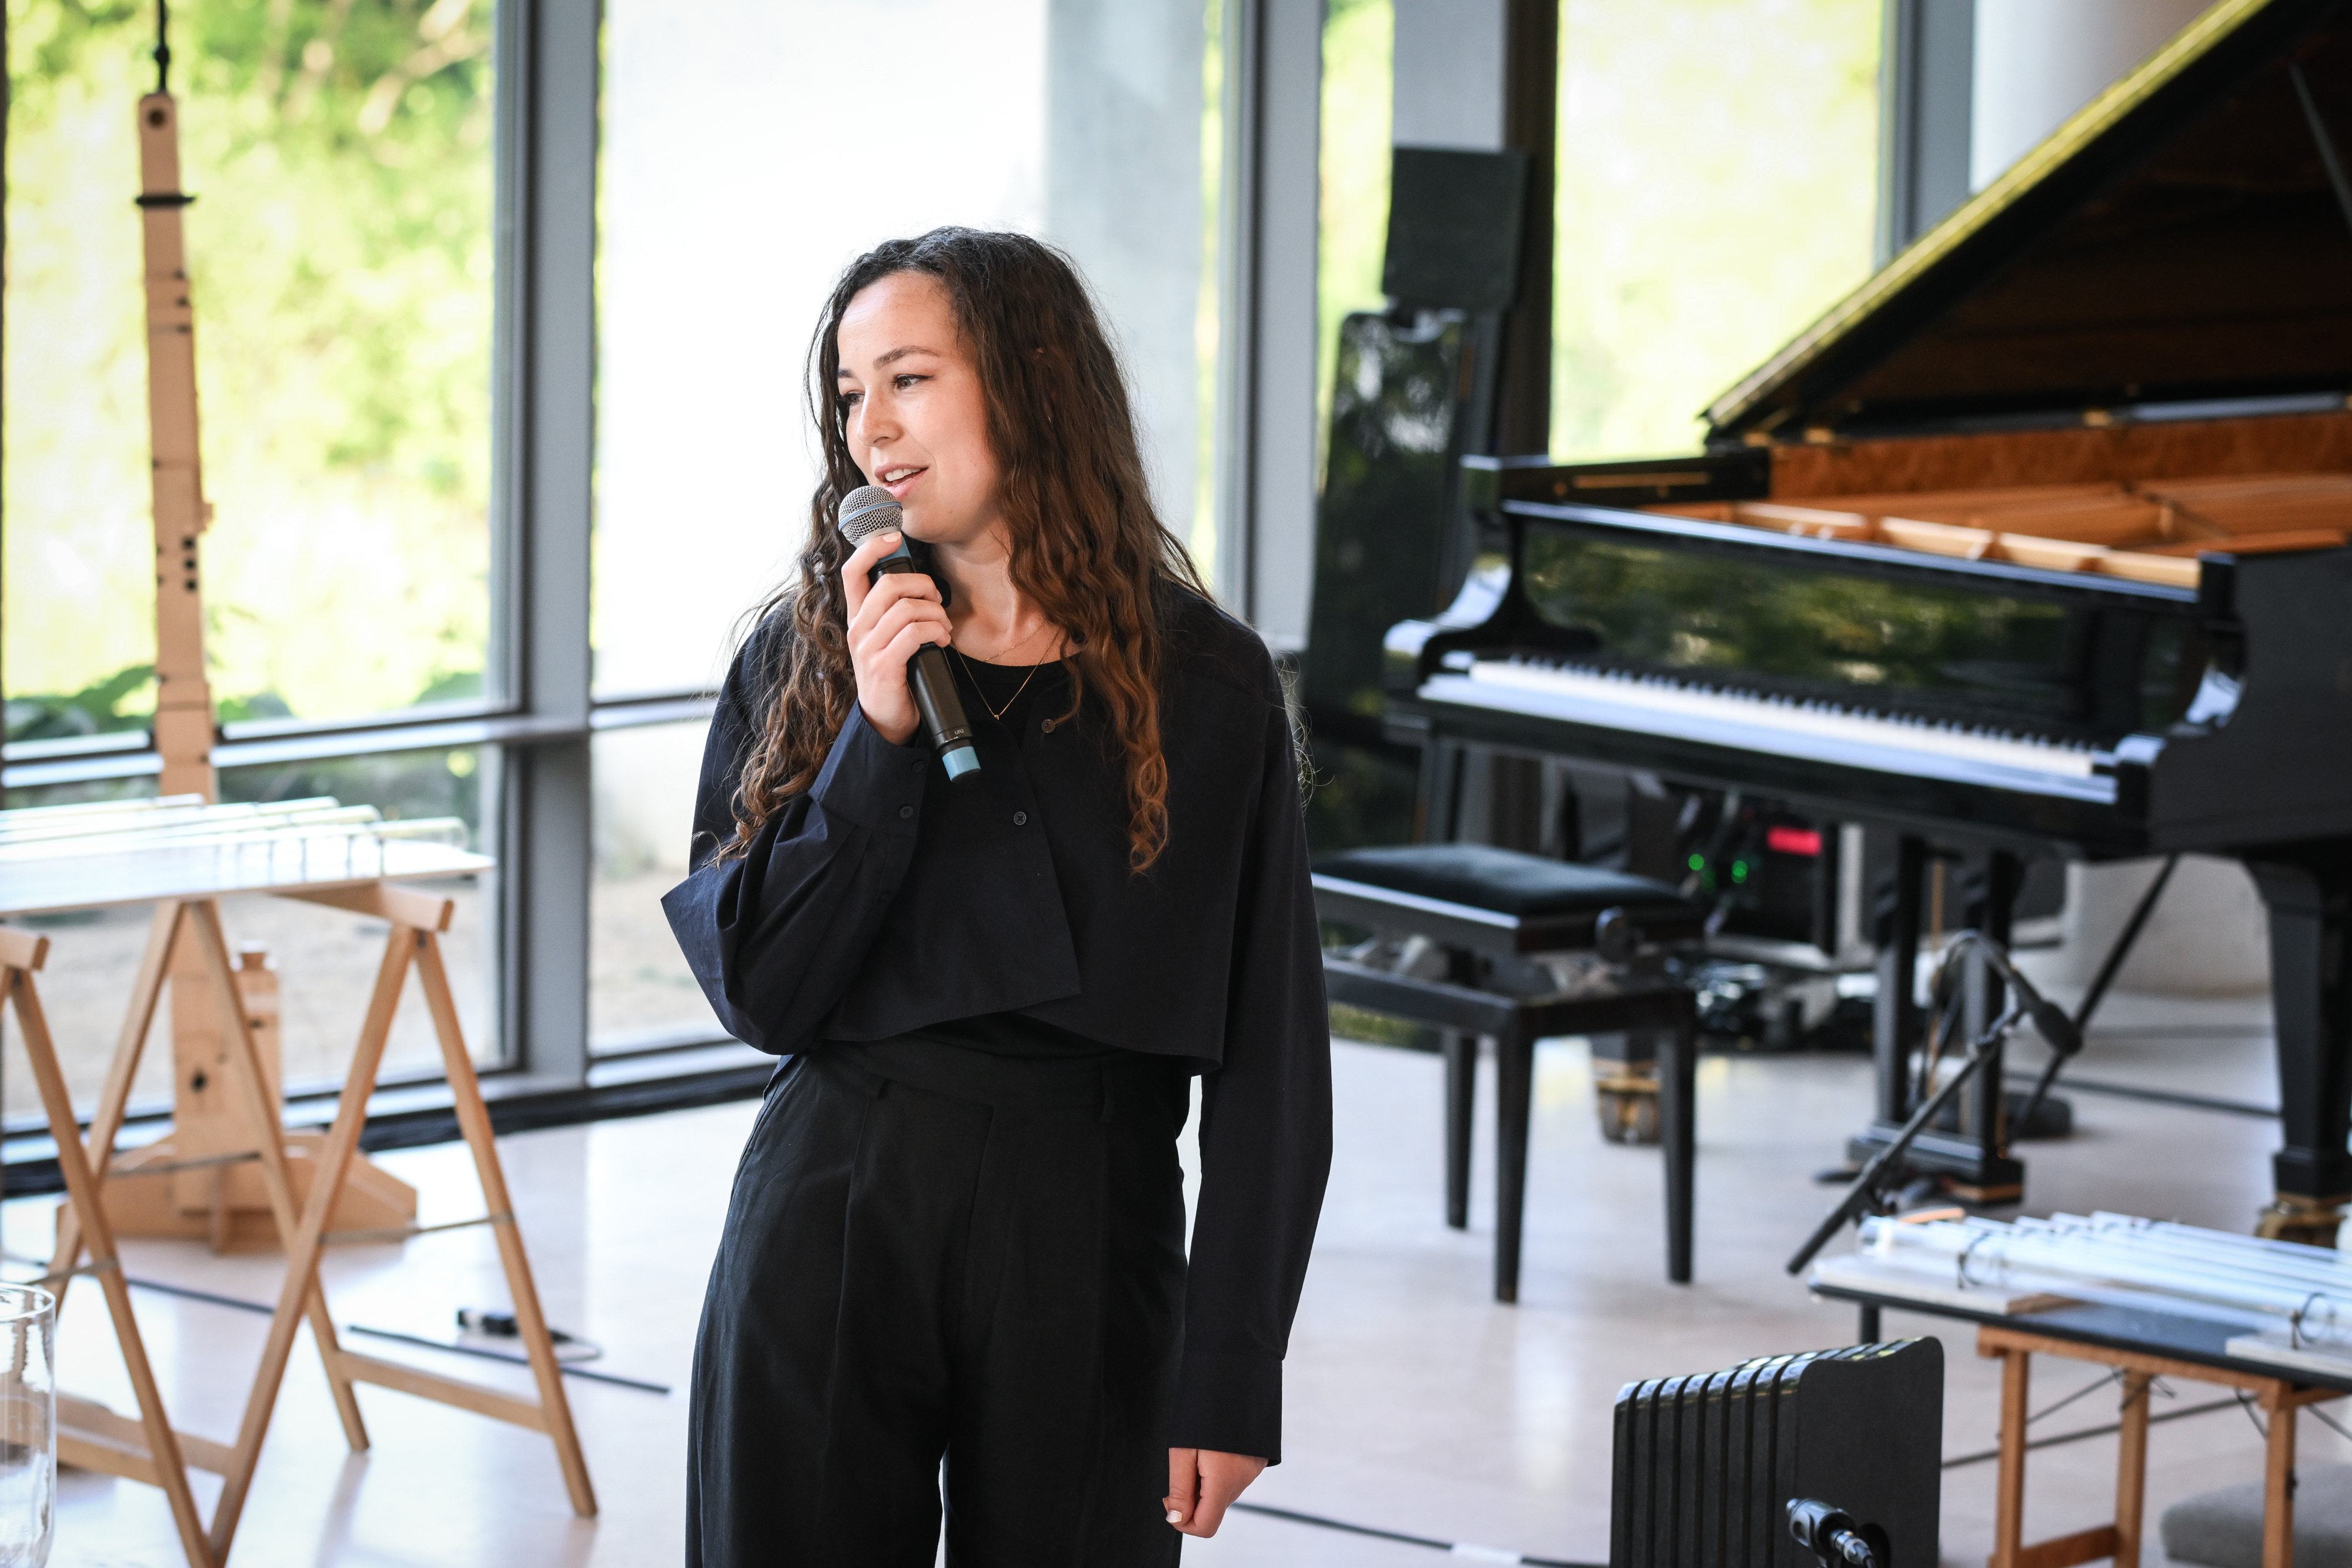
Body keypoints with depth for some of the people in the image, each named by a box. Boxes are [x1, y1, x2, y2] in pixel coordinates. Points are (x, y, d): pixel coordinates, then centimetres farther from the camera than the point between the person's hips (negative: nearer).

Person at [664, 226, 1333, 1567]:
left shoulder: (1203, 686, -1)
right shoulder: (803, 658, 4)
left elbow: (1271, 1060, -2)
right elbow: (761, 995, -4)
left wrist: (1230, 1378, -6)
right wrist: (879, 735, -13)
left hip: (1084, 1246, -1)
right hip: (833, 1216, 1)